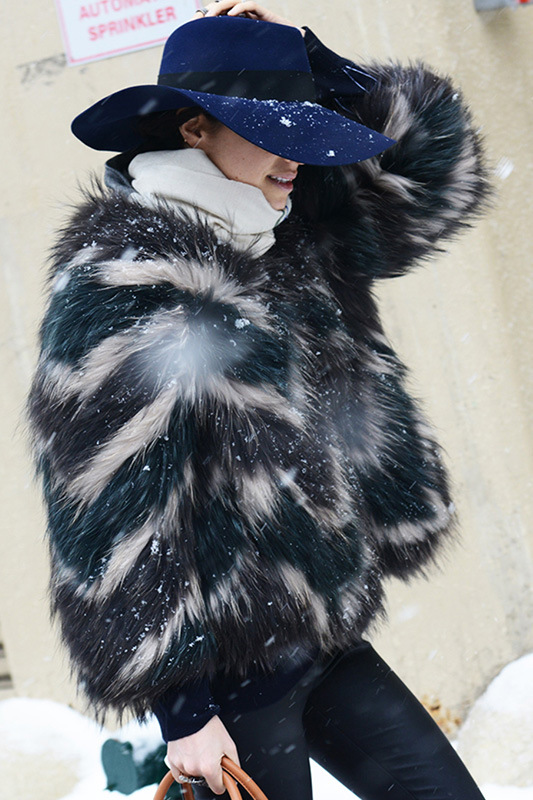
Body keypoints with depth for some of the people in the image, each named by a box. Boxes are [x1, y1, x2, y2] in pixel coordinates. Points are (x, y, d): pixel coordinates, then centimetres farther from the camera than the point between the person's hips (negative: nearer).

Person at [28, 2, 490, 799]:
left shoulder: (296, 243, 6)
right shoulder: (121, 275, -18)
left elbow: (430, 169, 14)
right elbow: (114, 512, -21)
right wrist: (176, 703, -18)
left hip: (322, 636, 8)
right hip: (228, 671, -8)